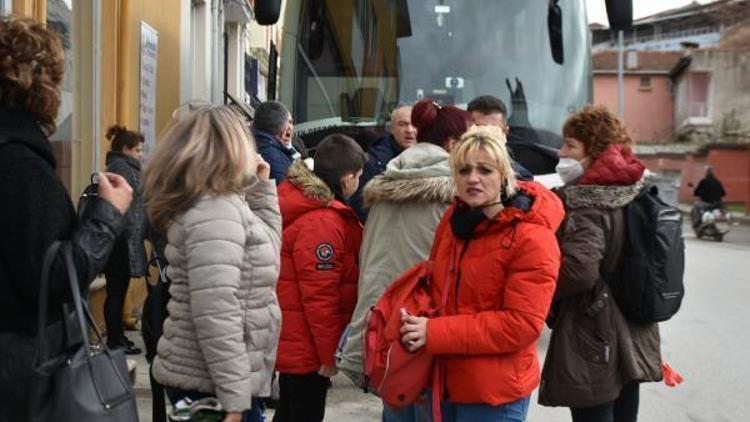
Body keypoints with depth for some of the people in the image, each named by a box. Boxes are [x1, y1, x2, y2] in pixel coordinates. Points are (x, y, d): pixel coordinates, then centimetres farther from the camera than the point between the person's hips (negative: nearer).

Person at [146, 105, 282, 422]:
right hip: (209, 384, -10)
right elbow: (215, 315, -26)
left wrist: (261, 188, 15)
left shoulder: (221, 205, 10)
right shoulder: (215, 213, -20)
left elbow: (266, 246, 24)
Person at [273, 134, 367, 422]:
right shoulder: (321, 221, -24)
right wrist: (329, 353, -17)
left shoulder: (301, 201, 8)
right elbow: (319, 295, -25)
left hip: (291, 341, 10)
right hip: (306, 346, -10)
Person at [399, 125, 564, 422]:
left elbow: (521, 324, -22)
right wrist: (419, 319, -2)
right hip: (444, 381, 7)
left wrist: (436, 332, -24)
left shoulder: (531, 238, -17)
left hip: (495, 395, -6)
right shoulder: (454, 218, 4)